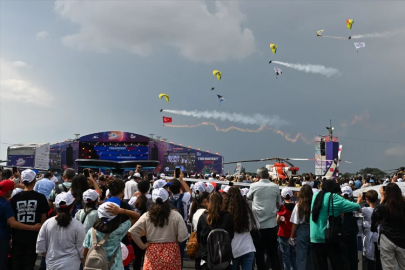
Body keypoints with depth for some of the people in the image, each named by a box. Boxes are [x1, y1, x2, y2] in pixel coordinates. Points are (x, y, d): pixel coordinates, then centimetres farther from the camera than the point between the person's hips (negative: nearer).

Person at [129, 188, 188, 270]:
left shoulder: (147, 216, -3)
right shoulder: (175, 216, -9)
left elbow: (133, 231, -5)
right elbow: (182, 236, -11)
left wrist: (142, 246, 3)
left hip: (153, 252, 1)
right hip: (171, 252, -1)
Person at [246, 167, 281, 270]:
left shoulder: (254, 186, -6)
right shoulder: (275, 187, 0)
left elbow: (248, 198, 14)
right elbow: (278, 204, 11)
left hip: (258, 223, -2)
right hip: (272, 224, 2)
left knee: (259, 252, 8)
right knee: (273, 252, 13)